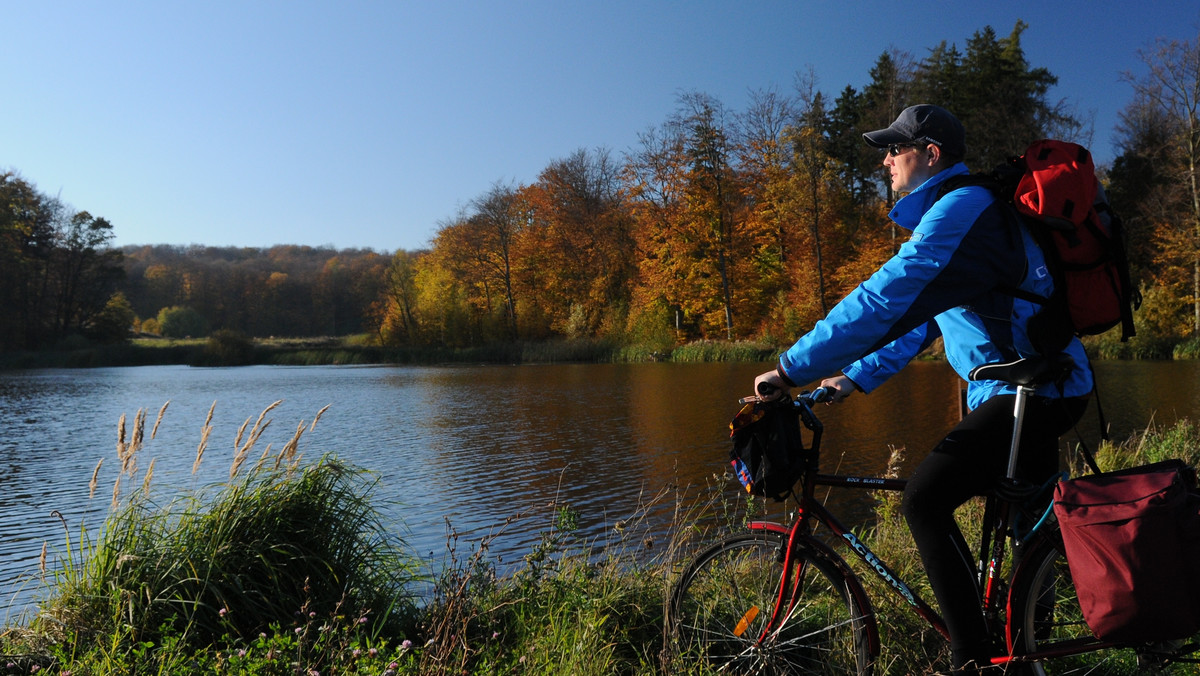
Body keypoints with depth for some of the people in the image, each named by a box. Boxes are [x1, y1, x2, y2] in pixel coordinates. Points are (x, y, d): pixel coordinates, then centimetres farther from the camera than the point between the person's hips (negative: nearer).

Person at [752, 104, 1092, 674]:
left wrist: (790, 369, -26)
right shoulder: (955, 212, 17)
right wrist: (856, 378, 13)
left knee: (923, 500, -16)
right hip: (1046, 386, 11)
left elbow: (881, 301, -28)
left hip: (1032, 389, -11)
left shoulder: (961, 207, -19)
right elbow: (920, 317, 19)